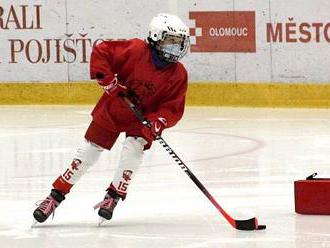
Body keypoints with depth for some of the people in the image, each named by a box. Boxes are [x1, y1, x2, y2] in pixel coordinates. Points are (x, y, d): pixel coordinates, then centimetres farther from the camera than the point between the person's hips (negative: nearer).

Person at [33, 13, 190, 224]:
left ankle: (113, 197, -10)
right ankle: (56, 196, 10)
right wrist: (107, 78, -28)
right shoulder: (136, 50, -22)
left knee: (134, 148, -24)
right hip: (112, 110, -1)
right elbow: (101, 52, -18)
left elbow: (173, 108, -14)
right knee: (88, 153, 1)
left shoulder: (179, 75, -14)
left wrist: (158, 123, -32)